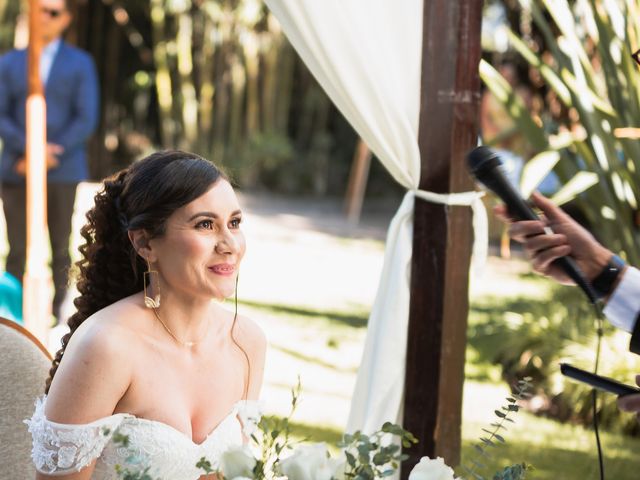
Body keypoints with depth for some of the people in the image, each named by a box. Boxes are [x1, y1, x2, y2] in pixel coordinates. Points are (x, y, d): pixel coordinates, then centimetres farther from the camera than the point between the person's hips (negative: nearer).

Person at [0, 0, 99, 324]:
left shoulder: (80, 64, 6)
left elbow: (86, 121, -4)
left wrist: (46, 157, -13)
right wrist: (31, 148, -15)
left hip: (61, 172, -1)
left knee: (60, 249, 2)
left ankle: (57, 315, 8)